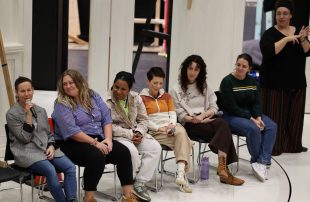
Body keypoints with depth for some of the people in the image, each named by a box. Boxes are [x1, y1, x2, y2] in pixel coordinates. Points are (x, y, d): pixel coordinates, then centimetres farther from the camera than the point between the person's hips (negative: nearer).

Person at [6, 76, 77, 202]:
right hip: (26, 152, -5)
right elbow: (25, 138, -9)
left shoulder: (41, 111, 15)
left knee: (70, 167, -22)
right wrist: (29, 114, -14)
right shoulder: (11, 114, -2)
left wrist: (51, 146, -3)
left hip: (46, 149, 5)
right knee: (50, 170, -34)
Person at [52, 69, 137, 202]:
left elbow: (106, 118, 6)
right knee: (97, 156, -34)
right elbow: (71, 131, -19)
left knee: (123, 152, -15)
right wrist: (95, 143, -22)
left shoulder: (93, 96, 9)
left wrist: (108, 139, -11)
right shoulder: (62, 104, -9)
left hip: (99, 140, 6)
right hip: (73, 144, -6)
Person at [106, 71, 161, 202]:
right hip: (117, 136, -6)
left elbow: (143, 119, 9)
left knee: (155, 147, -19)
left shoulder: (136, 98, 5)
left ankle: (139, 183, -17)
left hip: (135, 134, 6)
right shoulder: (107, 101, -13)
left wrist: (139, 133, -12)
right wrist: (130, 135, -20)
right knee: (132, 151, -35)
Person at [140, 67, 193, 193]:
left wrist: (172, 124, -10)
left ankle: (181, 172, -45)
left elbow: (173, 113, 12)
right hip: (154, 131, -4)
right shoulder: (142, 98, 3)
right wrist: (159, 128, -16)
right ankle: (181, 174, -30)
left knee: (181, 132, -34)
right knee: (183, 141, -30)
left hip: (171, 127, 4)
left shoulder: (167, 96, 21)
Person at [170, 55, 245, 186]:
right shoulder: (176, 90, 8)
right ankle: (223, 168, -38)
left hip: (206, 120, 4)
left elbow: (214, 107, 12)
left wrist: (202, 115, -8)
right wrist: (194, 119, -19)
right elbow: (180, 114, -1)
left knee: (222, 124, -34)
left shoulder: (205, 86, 20)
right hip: (190, 125, -4)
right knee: (223, 126, -30)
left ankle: (222, 167, -42)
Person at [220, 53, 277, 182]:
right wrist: (251, 119, -20)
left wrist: (258, 117, -14)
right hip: (231, 116, -6)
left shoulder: (253, 82, 9)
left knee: (272, 126, -19)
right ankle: (256, 161, -11)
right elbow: (231, 107, -15)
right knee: (253, 129, -32)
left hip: (250, 113, 6)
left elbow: (256, 103, 6)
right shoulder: (227, 82, -9)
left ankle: (262, 162, -24)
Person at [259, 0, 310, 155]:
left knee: (294, 115, 9)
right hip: (274, 83, -5)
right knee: (274, 115, -6)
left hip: (296, 83, 5)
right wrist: (286, 39, -24)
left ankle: (293, 145, 19)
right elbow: (268, 51, -23)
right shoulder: (270, 33, -5)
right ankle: (272, 146, -2)